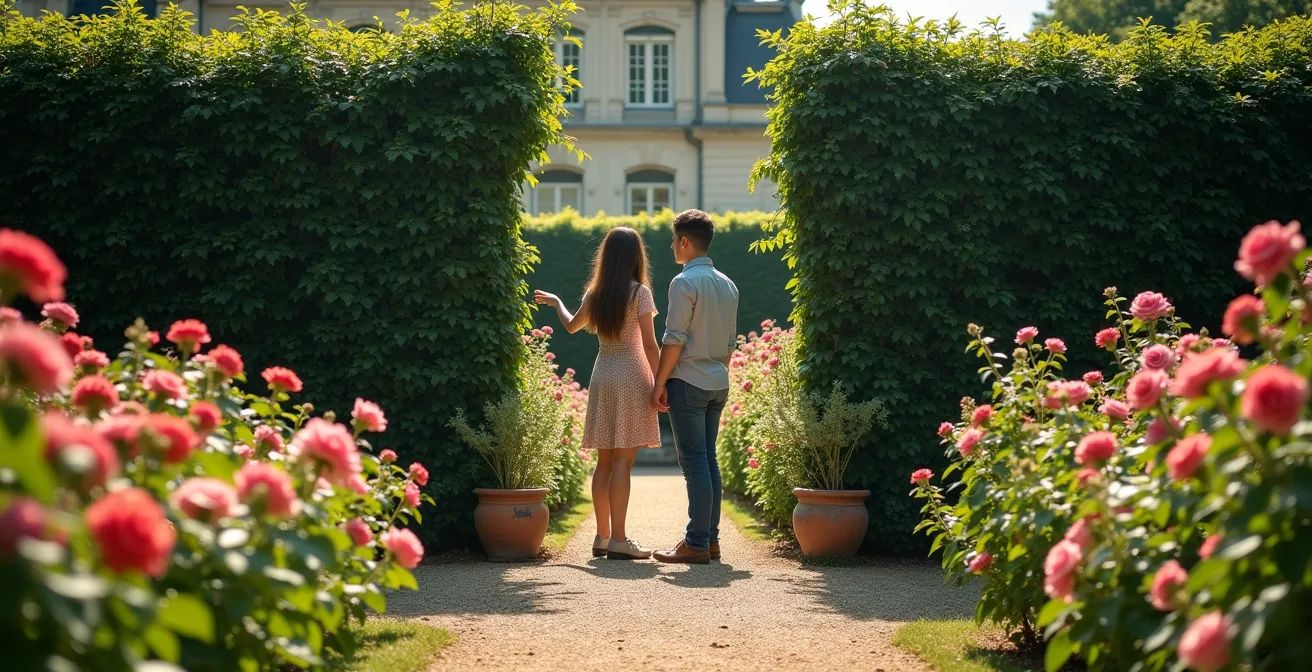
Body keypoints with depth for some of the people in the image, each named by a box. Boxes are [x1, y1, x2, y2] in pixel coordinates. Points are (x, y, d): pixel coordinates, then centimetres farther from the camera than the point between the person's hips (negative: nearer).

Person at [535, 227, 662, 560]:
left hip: (602, 376, 5)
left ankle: (602, 536, 15)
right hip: (631, 377, -5)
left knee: (605, 461, 10)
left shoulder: (595, 294, 8)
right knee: (622, 461, -7)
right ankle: (618, 540, -9)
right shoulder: (639, 292, -7)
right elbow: (650, 344, -12)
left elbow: (572, 325, 27)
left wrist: (555, 301, 45)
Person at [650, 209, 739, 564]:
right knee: (709, 460, 11)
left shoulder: (684, 282, -12)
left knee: (694, 463, -7)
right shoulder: (727, 285, 13)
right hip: (718, 383, 8)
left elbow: (674, 339, -15)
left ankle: (696, 543, -6)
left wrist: (659, 383, -10)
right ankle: (710, 539, 12)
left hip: (688, 382, -8)